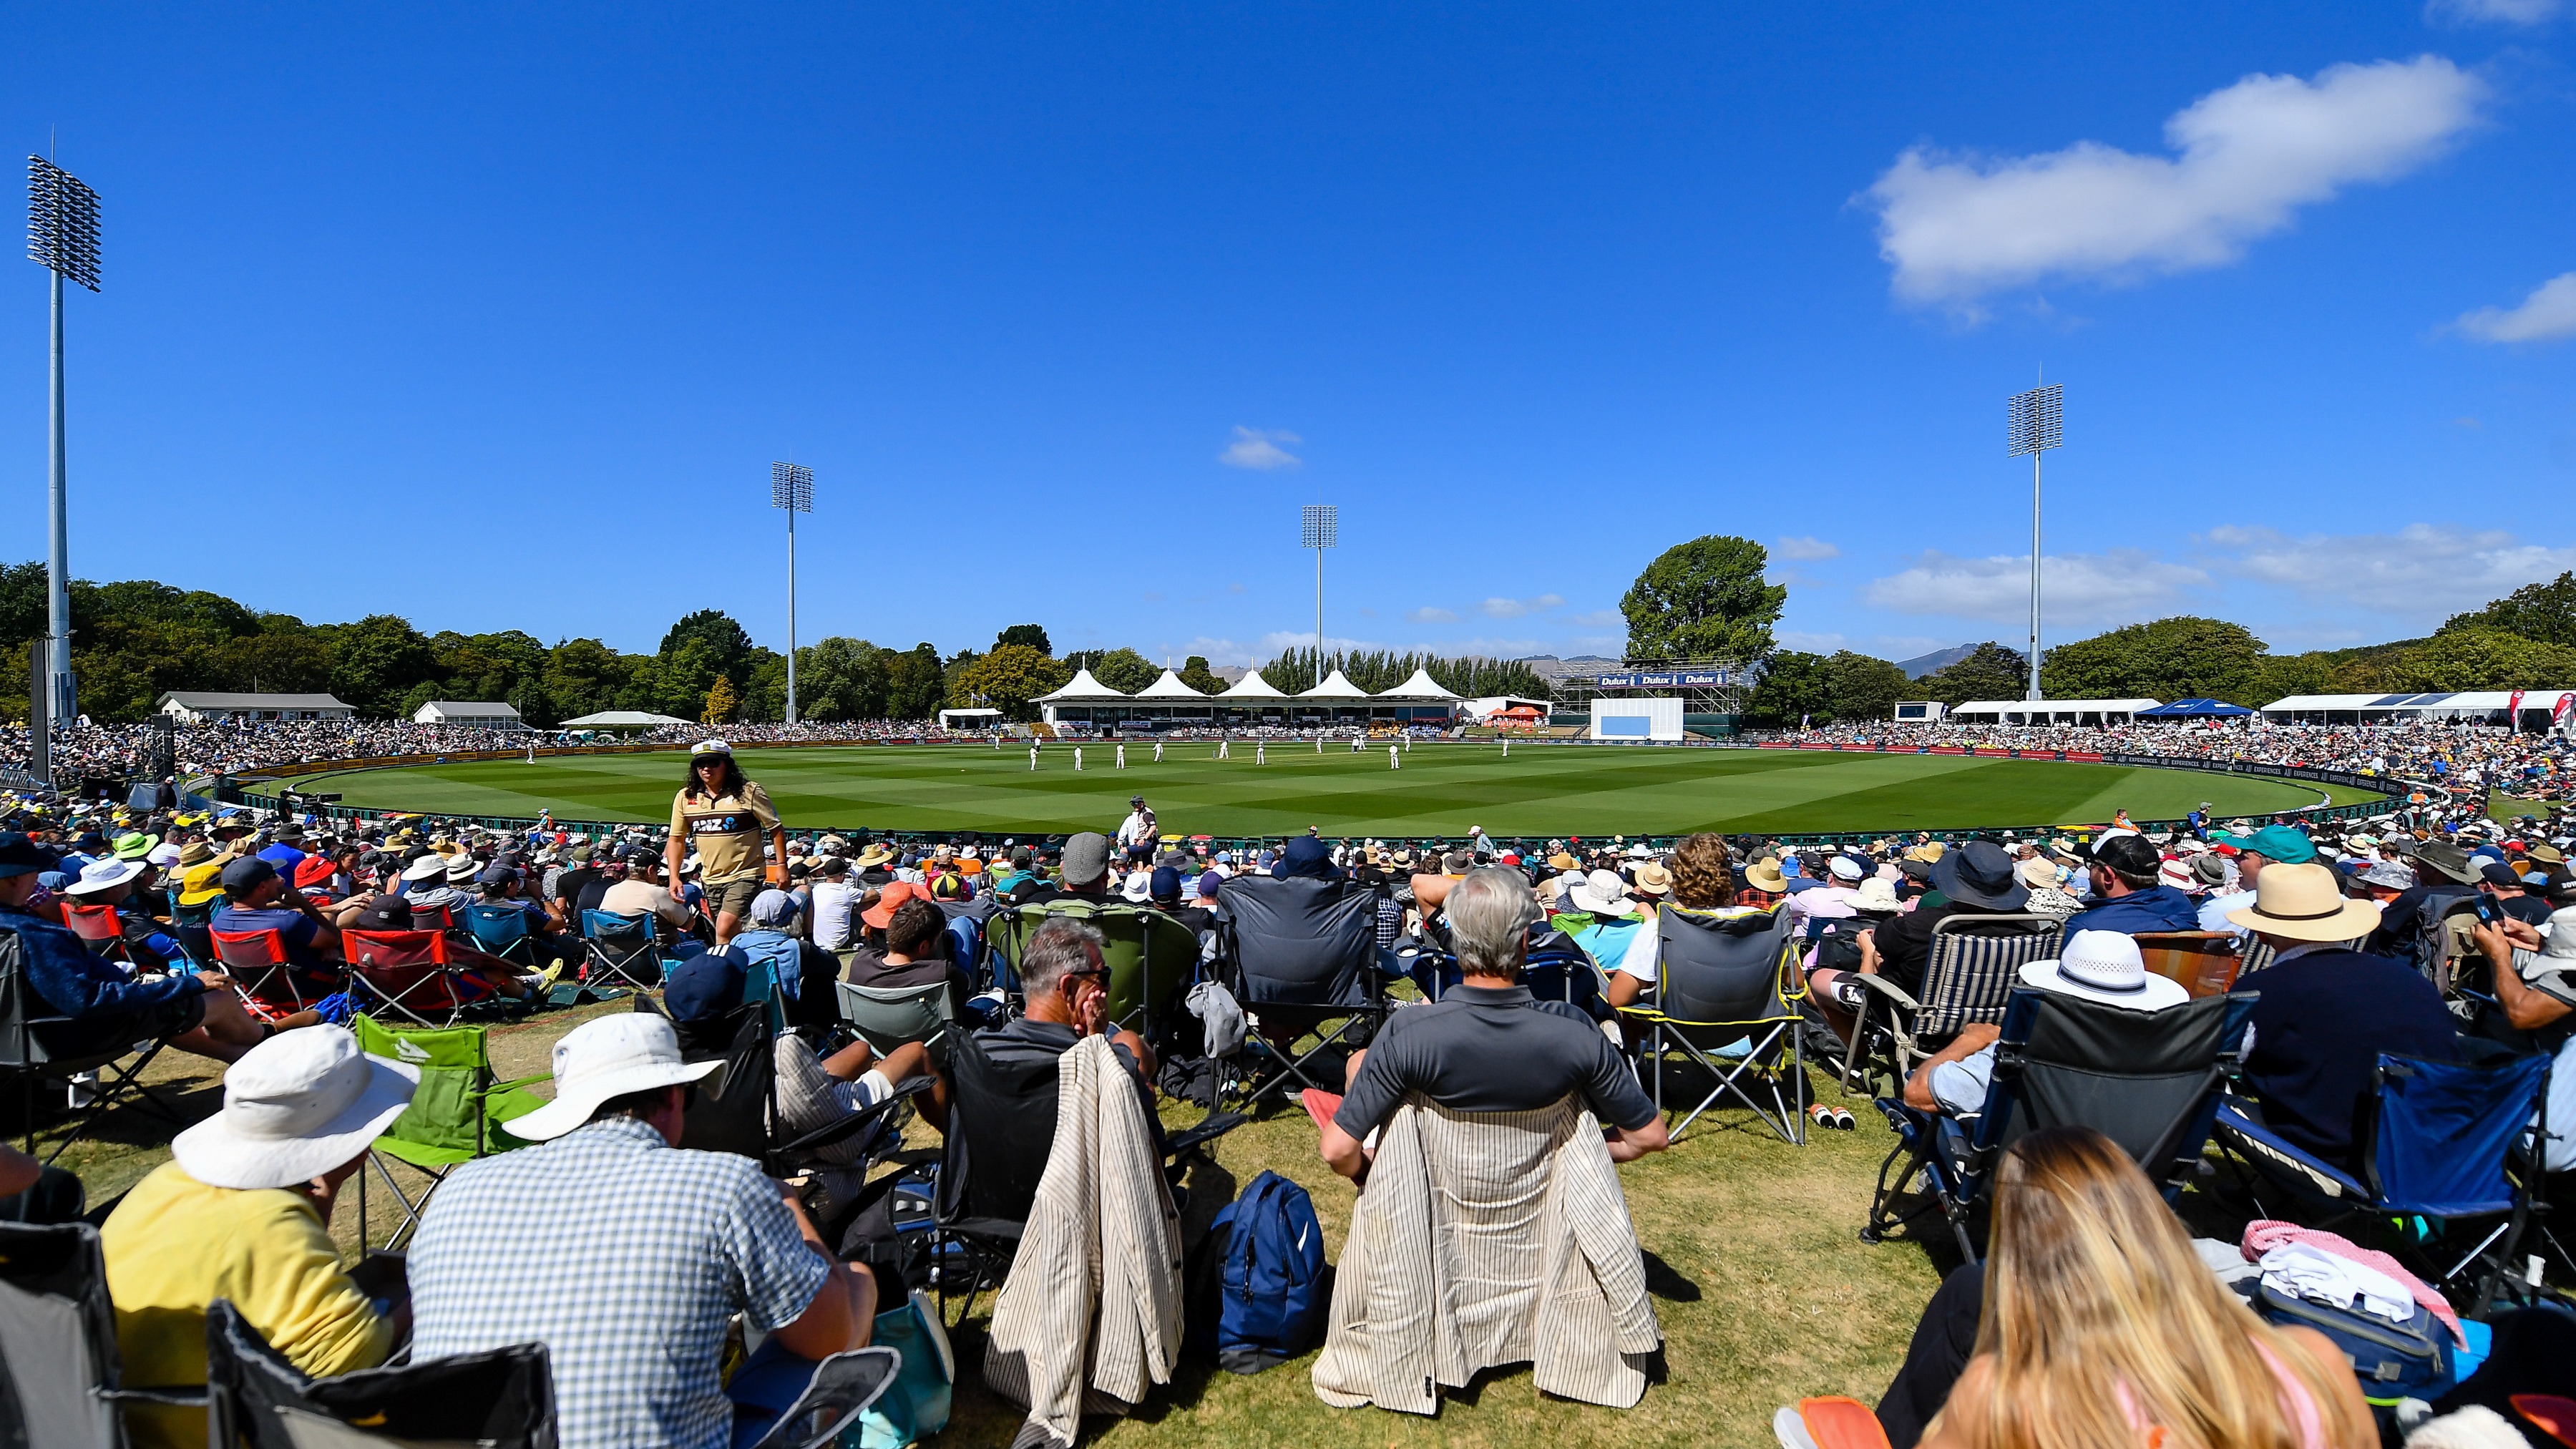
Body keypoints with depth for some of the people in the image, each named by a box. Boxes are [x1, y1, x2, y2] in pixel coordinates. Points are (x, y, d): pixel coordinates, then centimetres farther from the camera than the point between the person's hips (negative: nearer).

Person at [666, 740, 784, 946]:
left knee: (724, 930, -20)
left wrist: (782, 866, -9)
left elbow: (776, 829, -4)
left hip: (745, 876, -5)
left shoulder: (750, 793, -9)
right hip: (710, 880, 5)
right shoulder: (685, 797, 3)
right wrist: (674, 878, 2)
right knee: (733, 936, 13)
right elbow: (677, 839, 10)